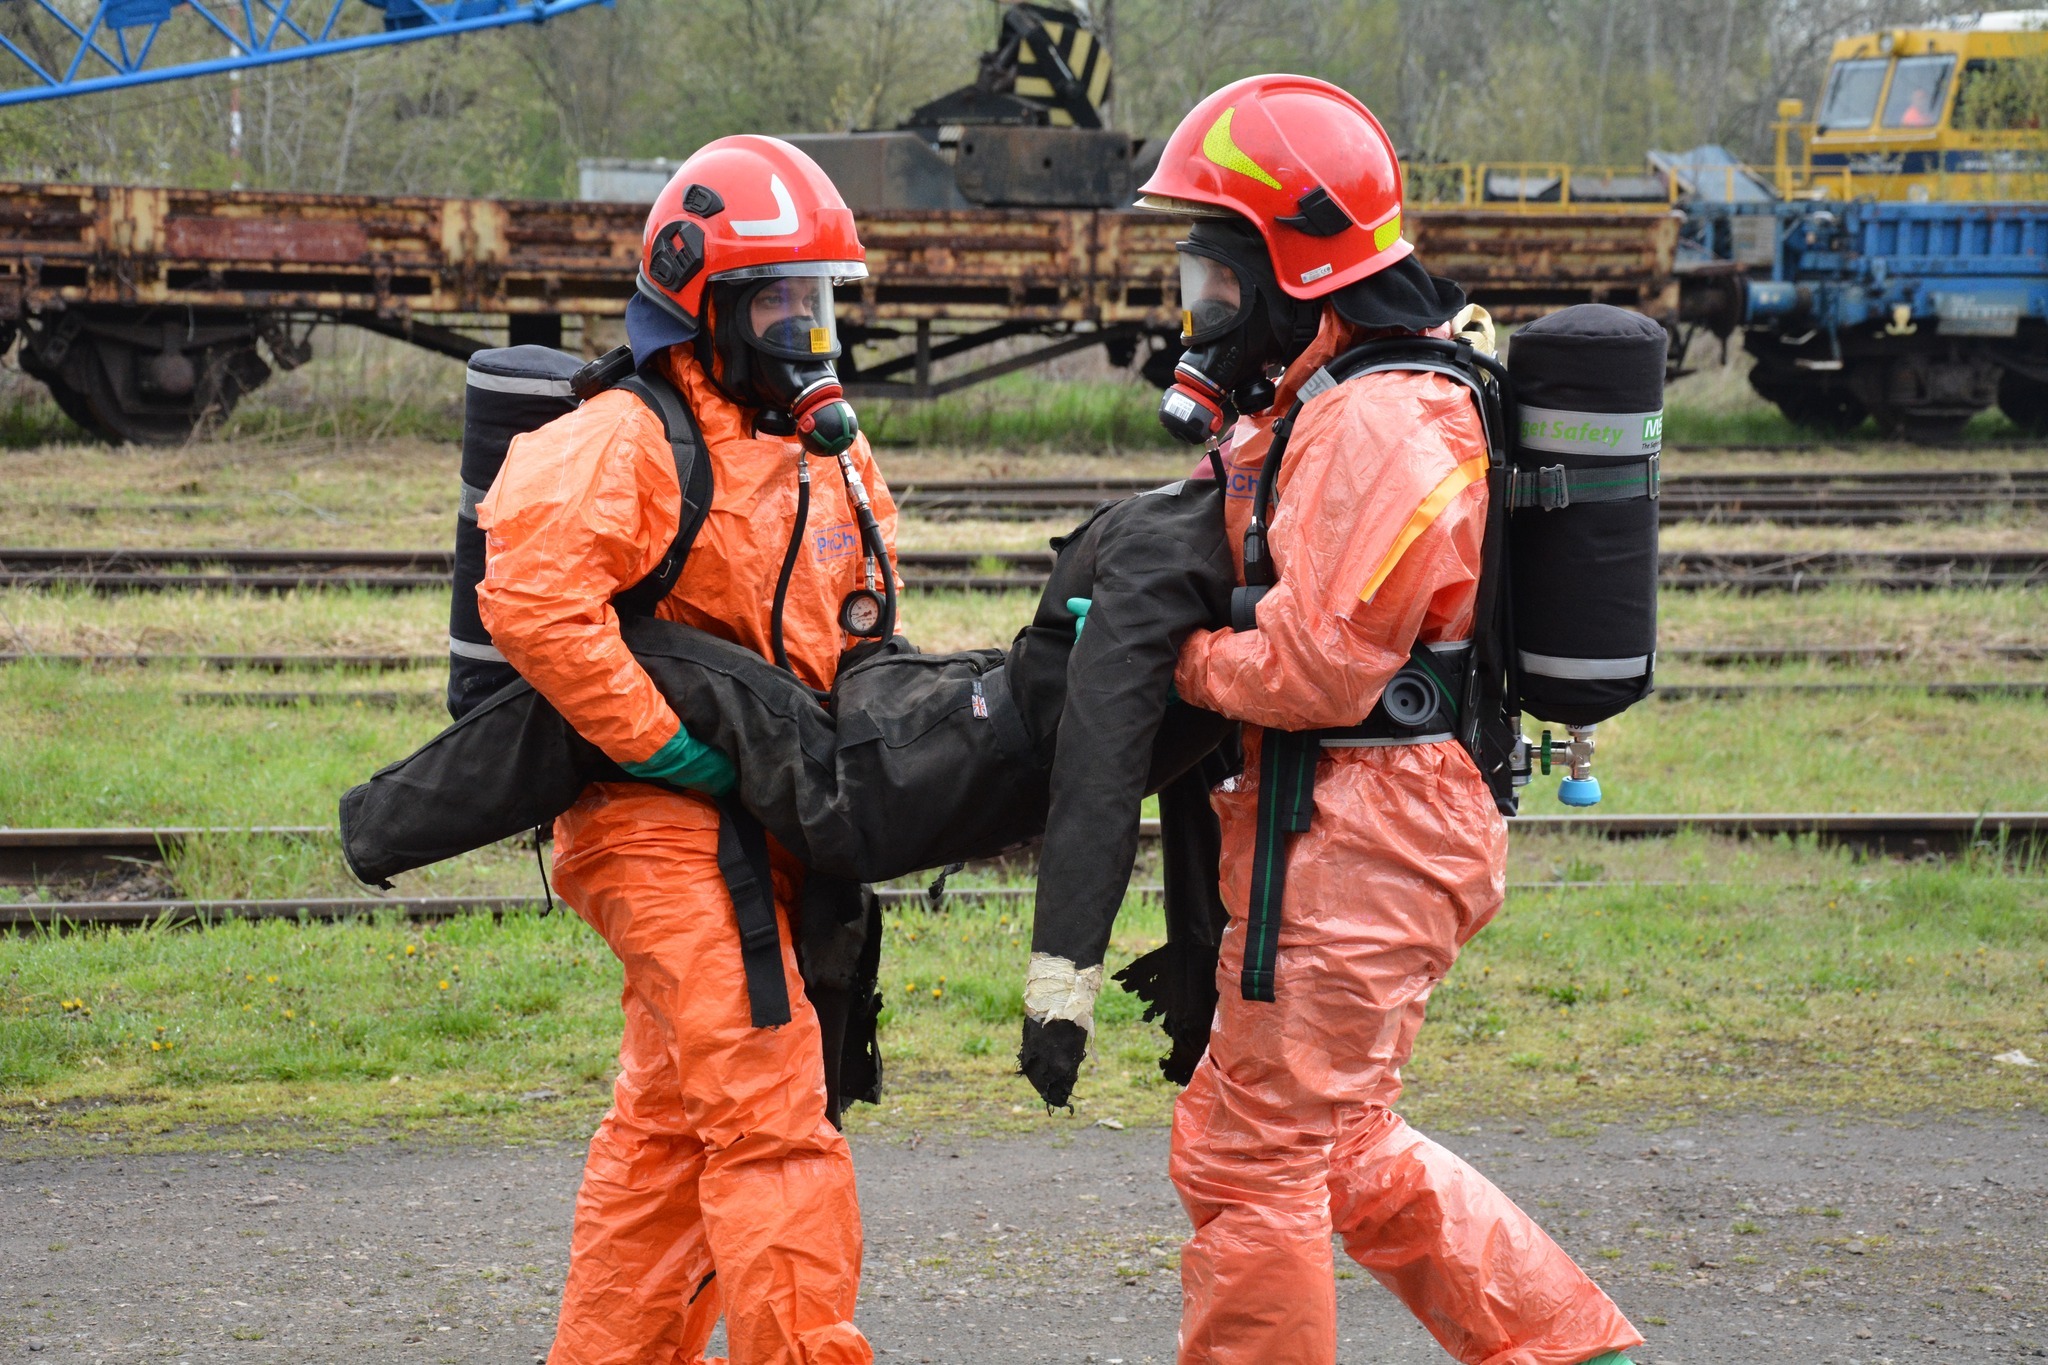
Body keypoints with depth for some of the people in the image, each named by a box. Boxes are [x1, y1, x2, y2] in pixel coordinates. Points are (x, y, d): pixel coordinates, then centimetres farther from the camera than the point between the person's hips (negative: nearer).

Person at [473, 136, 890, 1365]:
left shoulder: (822, 452, 16)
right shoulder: (628, 443, -13)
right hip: (666, 826, -9)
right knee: (772, 1121, -13)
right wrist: (663, 745, -23)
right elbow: (533, 596, -27)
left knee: (673, 1128, 15)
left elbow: (847, 635, 29)